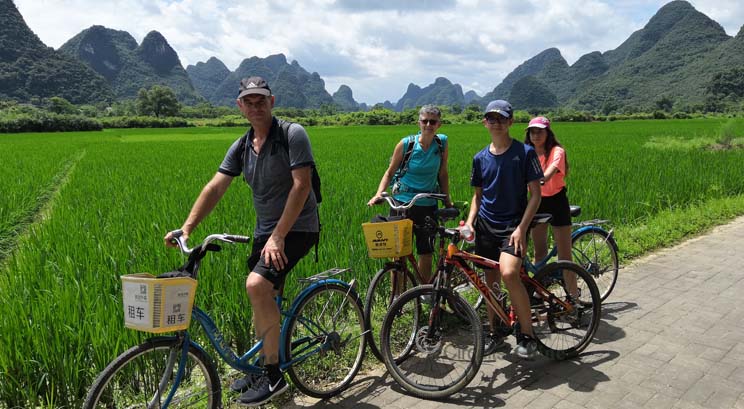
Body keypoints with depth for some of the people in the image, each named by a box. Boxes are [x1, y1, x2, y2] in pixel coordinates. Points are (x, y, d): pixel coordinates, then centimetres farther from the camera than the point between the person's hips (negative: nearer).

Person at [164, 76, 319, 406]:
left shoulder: (292, 134, -12)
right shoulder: (241, 147, 7)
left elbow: (301, 185, -20)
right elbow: (215, 187, 0)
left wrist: (278, 236, -23)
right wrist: (186, 228, -12)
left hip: (296, 228, -7)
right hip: (265, 230, 7)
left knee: (256, 285, -25)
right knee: (262, 296, 13)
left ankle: (274, 377, -11)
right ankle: (264, 365, 34)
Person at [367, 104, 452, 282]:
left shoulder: (442, 143, -1)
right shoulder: (406, 144, -8)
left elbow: (442, 174, 9)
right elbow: (390, 172, 0)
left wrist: (447, 200, 8)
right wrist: (379, 193, -13)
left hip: (428, 206, 2)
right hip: (402, 203, -2)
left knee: (426, 255, 9)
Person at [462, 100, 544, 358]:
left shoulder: (525, 152, -5)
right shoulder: (480, 158, 7)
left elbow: (535, 194, -6)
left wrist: (521, 229, -15)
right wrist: (470, 221, -1)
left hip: (513, 226, -4)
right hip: (486, 227, 5)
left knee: (509, 274, -25)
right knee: (491, 281, 9)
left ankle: (527, 334, -8)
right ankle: (494, 333, 26)